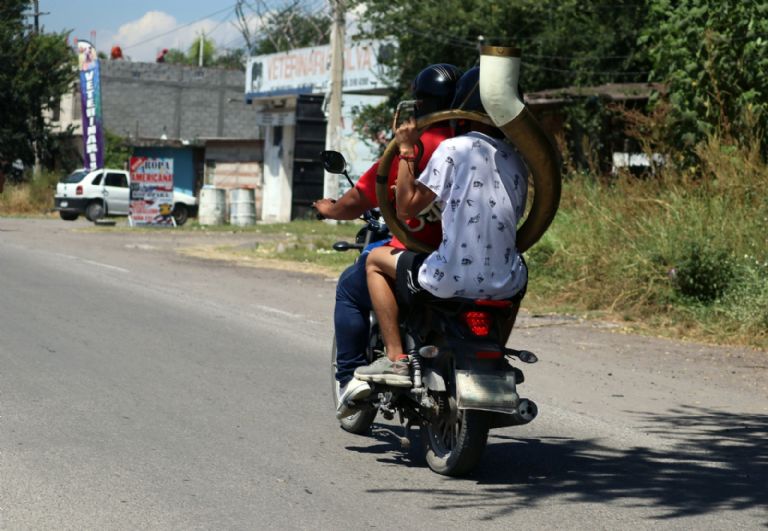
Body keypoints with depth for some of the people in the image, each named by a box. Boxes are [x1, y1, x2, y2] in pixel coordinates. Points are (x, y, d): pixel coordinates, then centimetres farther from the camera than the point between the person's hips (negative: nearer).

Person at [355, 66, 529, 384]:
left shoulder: (453, 148, -7)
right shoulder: (516, 160, 10)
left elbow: (406, 207, -6)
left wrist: (405, 151, 1)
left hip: (451, 282, -5)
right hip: (505, 288, 5)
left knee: (376, 260, 17)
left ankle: (395, 358, 7)